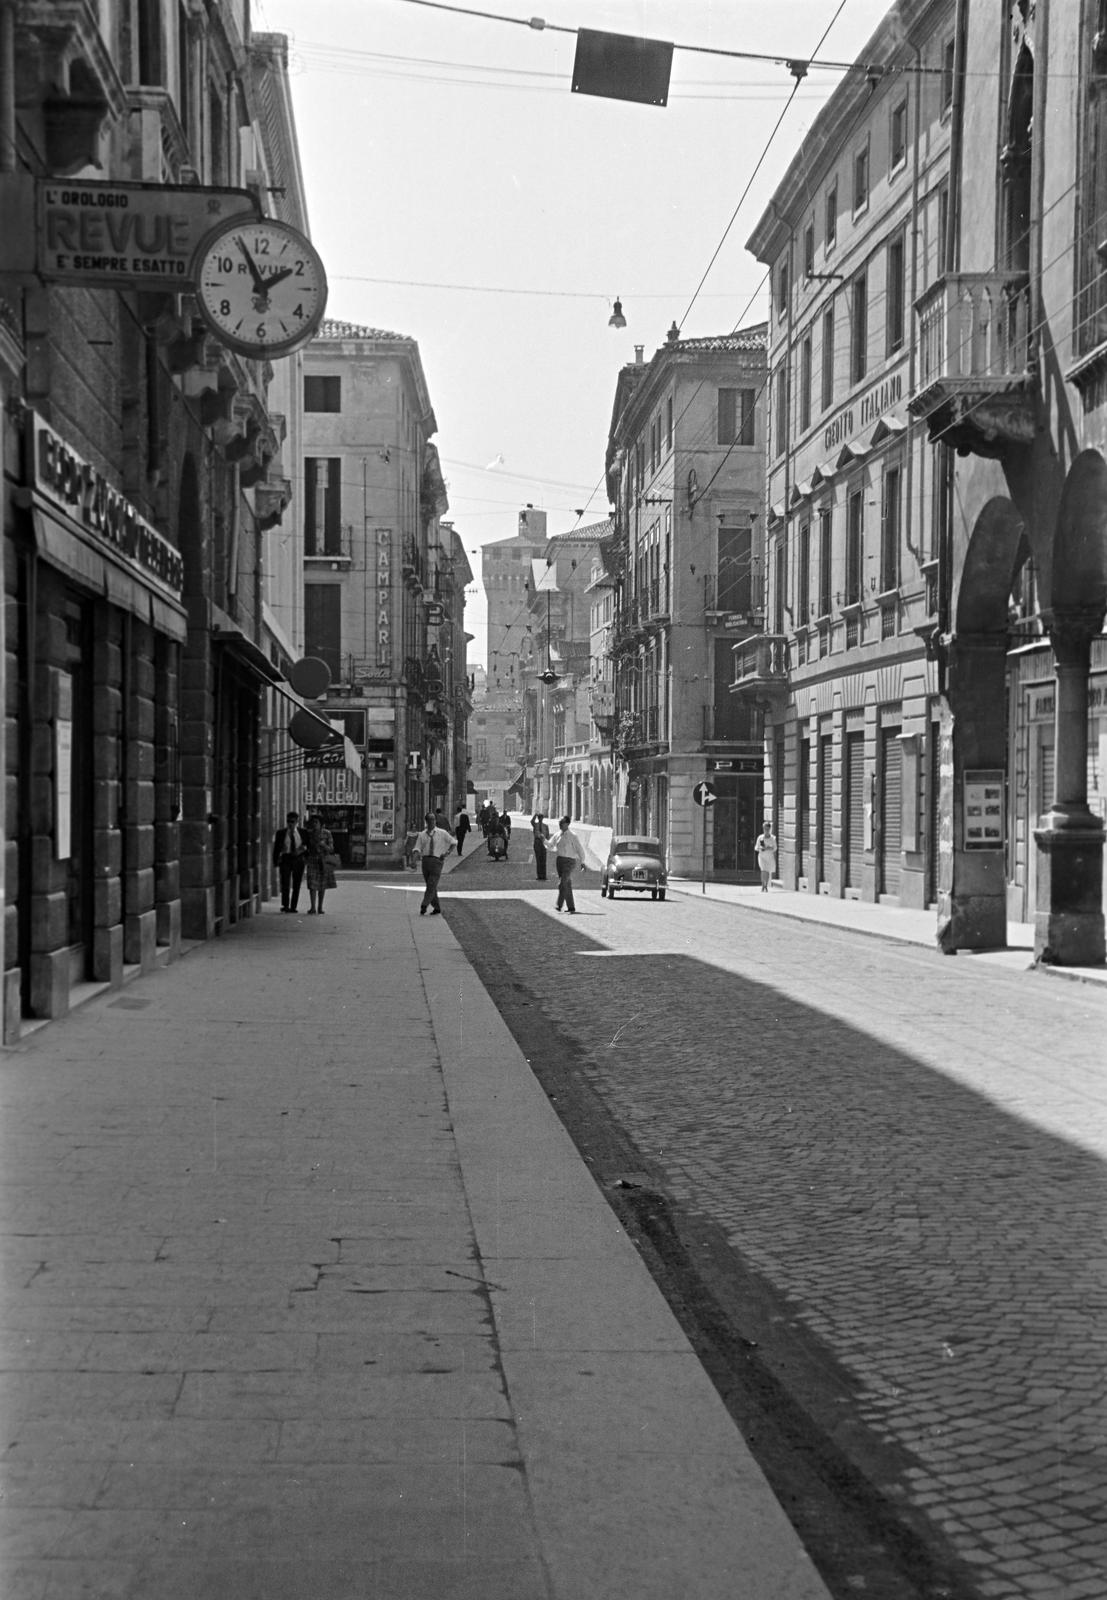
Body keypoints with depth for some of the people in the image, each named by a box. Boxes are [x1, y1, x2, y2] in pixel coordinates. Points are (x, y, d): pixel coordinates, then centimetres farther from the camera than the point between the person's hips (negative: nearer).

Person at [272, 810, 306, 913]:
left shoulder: (302, 832, 4)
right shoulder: (280, 833, 2)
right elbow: (276, 849, 3)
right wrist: (276, 863, -3)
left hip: (298, 860, 1)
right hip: (285, 859, -1)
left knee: (296, 884, 4)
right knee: (285, 883, -14)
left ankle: (293, 907, 10)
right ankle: (285, 905, -16)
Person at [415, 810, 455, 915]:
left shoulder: (442, 833, 5)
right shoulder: (422, 835, 9)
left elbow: (452, 843, 15)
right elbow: (417, 848, 5)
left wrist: (447, 853, 1)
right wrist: (418, 855, -17)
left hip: (437, 860, -3)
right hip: (425, 860, 3)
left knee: (431, 885, -14)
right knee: (430, 886, 9)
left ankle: (424, 907, -16)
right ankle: (436, 909, 19)